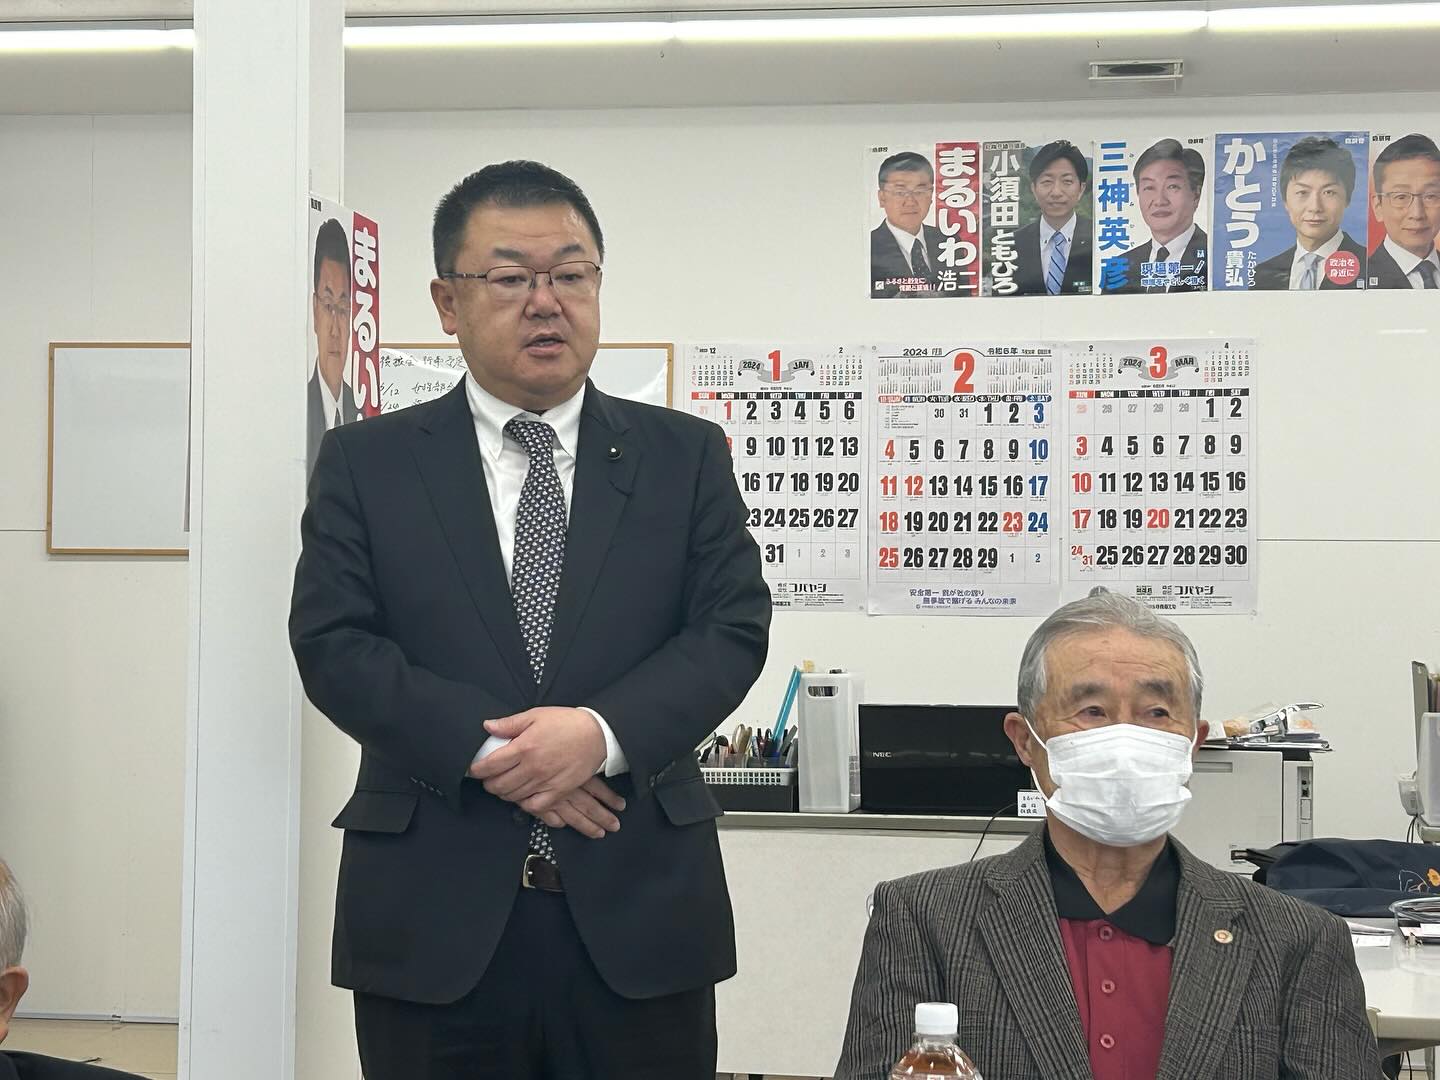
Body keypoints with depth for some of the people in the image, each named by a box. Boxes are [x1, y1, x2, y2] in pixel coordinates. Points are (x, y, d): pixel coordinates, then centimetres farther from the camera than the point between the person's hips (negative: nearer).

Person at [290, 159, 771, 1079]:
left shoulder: (687, 455, 8)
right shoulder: (364, 464, 6)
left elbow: (735, 628, 0)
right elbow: (332, 644, -3)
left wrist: (604, 732, -16)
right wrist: (487, 750, -15)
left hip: (639, 909, 1)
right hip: (432, 918, 0)